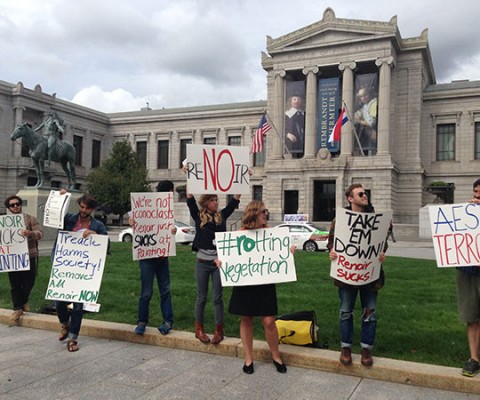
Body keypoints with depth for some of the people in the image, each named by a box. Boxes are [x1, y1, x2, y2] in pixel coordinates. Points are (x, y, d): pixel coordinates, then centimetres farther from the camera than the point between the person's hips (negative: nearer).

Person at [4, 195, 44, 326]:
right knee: (15, 284, 4)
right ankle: (18, 309, 15)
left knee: (29, 283, 5)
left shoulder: (30, 219, 2)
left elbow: (40, 233, -9)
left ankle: (23, 301, 33)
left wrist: (30, 234, -32)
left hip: (29, 256, -1)